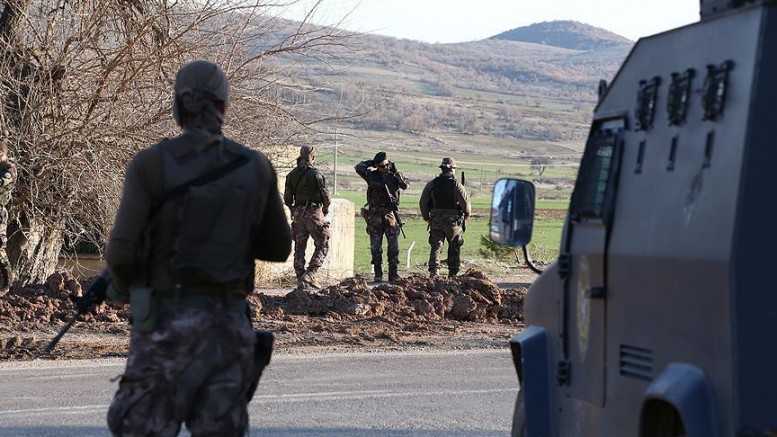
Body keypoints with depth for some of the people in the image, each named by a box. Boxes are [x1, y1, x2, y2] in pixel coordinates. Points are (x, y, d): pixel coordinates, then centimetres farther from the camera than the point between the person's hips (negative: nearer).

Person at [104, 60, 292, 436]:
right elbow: (278, 248, 14)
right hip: (229, 322, 4)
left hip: (166, 322, -3)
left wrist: (122, 285, 9)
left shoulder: (151, 164, -9)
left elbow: (122, 251, -13)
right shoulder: (256, 168, 3)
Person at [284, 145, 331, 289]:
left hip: (298, 214, 5)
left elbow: (287, 198, 9)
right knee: (322, 246, 5)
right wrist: (326, 208, 12)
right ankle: (310, 274, -8)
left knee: (299, 247, 9)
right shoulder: (316, 174, -11)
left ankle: (300, 278, 7)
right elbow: (326, 196, -9)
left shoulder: (292, 175, 6)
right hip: (314, 213, -5)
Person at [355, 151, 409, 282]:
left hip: (390, 215, 0)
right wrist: (371, 162, -1)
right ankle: (378, 275, 11)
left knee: (394, 247, 0)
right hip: (375, 216, 0)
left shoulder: (394, 175, 3)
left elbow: (405, 185, -12)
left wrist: (395, 171, -14)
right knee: (375, 248, 4)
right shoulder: (372, 175, 2)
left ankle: (393, 275, 5)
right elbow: (359, 167, -5)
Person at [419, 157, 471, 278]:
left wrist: (426, 218, 16)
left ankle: (433, 271, -18)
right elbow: (466, 203, -11)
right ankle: (453, 274, 19)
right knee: (454, 249, 13)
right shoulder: (456, 185, -9)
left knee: (436, 247, 0)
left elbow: (422, 203, 3)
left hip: (436, 221, 2)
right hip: (453, 221, -2)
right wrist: (467, 214, 9)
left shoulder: (432, 184, 1)